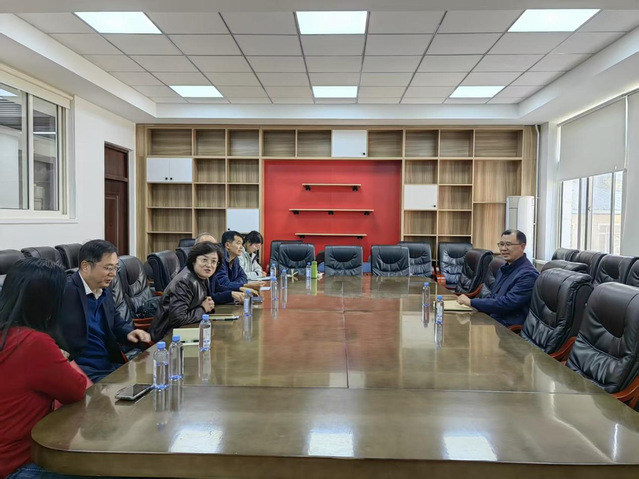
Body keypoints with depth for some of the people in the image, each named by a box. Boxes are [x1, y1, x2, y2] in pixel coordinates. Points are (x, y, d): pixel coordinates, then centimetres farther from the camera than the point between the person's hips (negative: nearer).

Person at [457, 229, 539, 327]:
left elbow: (507, 303, -22)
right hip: (491, 319, 8)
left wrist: (472, 302, -20)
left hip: (509, 328, -8)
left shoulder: (528, 274, -14)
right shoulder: (505, 269, 15)